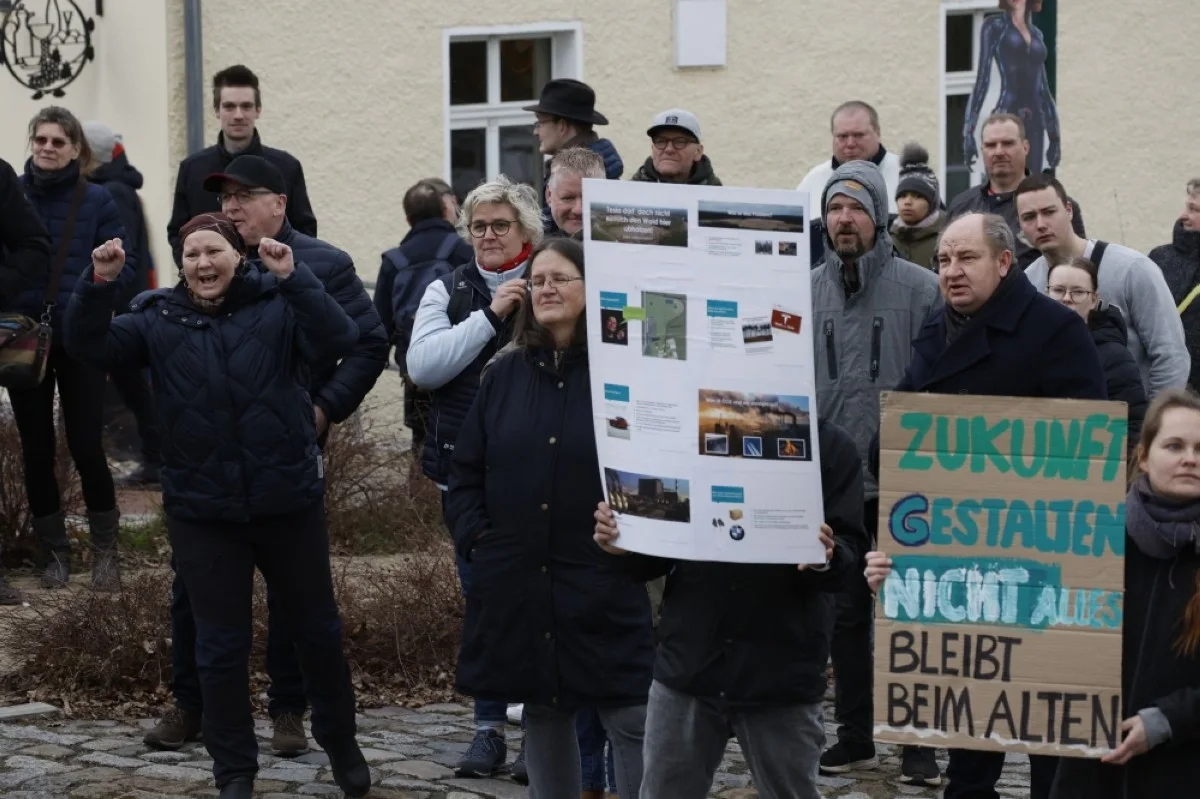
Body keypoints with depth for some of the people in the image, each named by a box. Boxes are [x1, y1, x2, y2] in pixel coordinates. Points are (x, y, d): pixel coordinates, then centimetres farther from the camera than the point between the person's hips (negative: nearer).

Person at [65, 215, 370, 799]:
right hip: (202, 512, 1)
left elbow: (338, 340, -20)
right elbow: (90, 346, -9)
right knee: (220, 646, 8)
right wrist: (97, 284, -25)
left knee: (318, 631, 14)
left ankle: (341, 745, 34)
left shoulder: (279, 305, -4)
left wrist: (294, 277, -32)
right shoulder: (158, 319, 2)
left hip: (289, 503, -1)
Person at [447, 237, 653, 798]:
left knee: (632, 719, -5)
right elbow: (466, 470, 13)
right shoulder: (505, 375, 9)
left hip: (605, 580, -4)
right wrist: (475, 538, 1)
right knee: (542, 712, 13)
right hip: (518, 581, 4)